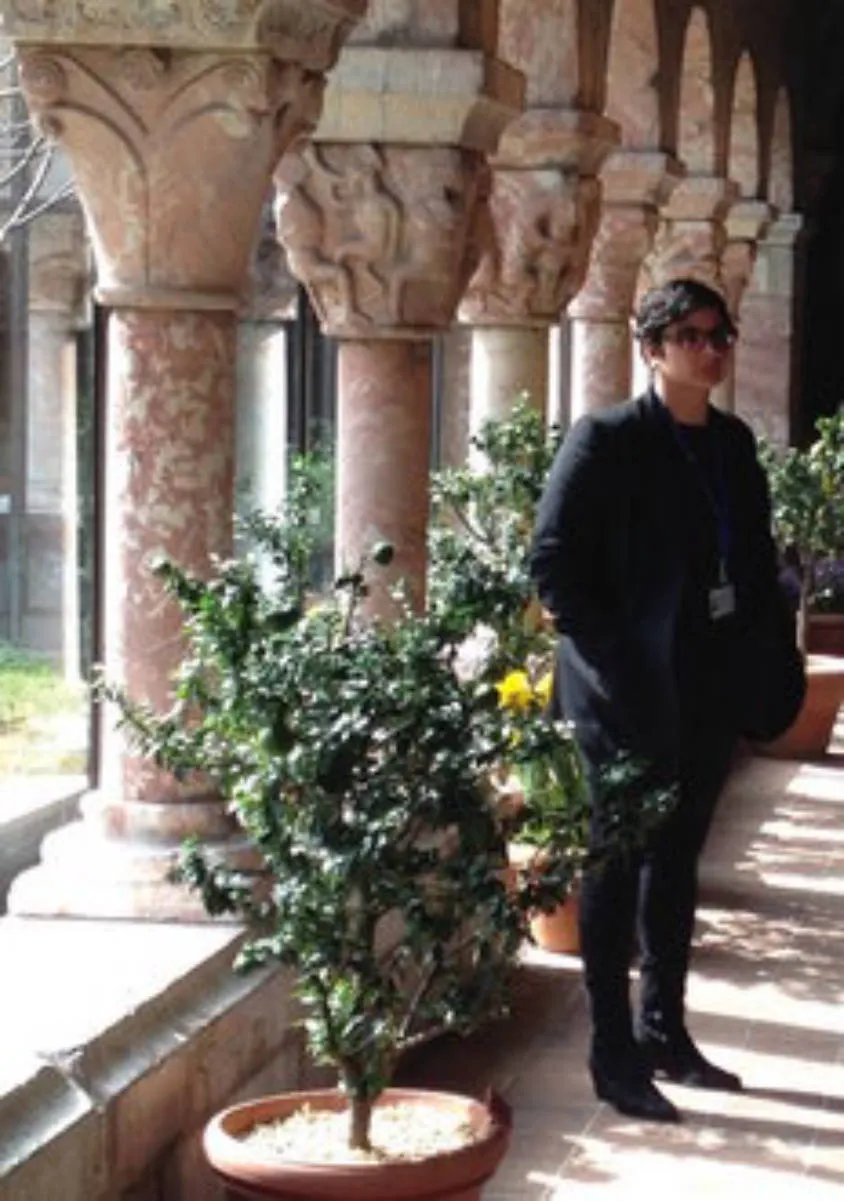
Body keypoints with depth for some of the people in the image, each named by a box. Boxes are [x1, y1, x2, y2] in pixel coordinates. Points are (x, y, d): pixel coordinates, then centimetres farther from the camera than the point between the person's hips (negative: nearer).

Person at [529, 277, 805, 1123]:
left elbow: (755, 561, 13)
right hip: (632, 698, -6)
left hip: (709, 694, 7)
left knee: (676, 863, 15)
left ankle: (664, 1033, 27)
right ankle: (615, 1057, 9)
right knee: (618, 869, 2)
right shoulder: (607, 442, -10)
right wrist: (619, 665, -15)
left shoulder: (732, 443, 9)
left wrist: (770, 663, 2)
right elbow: (553, 566, -12)